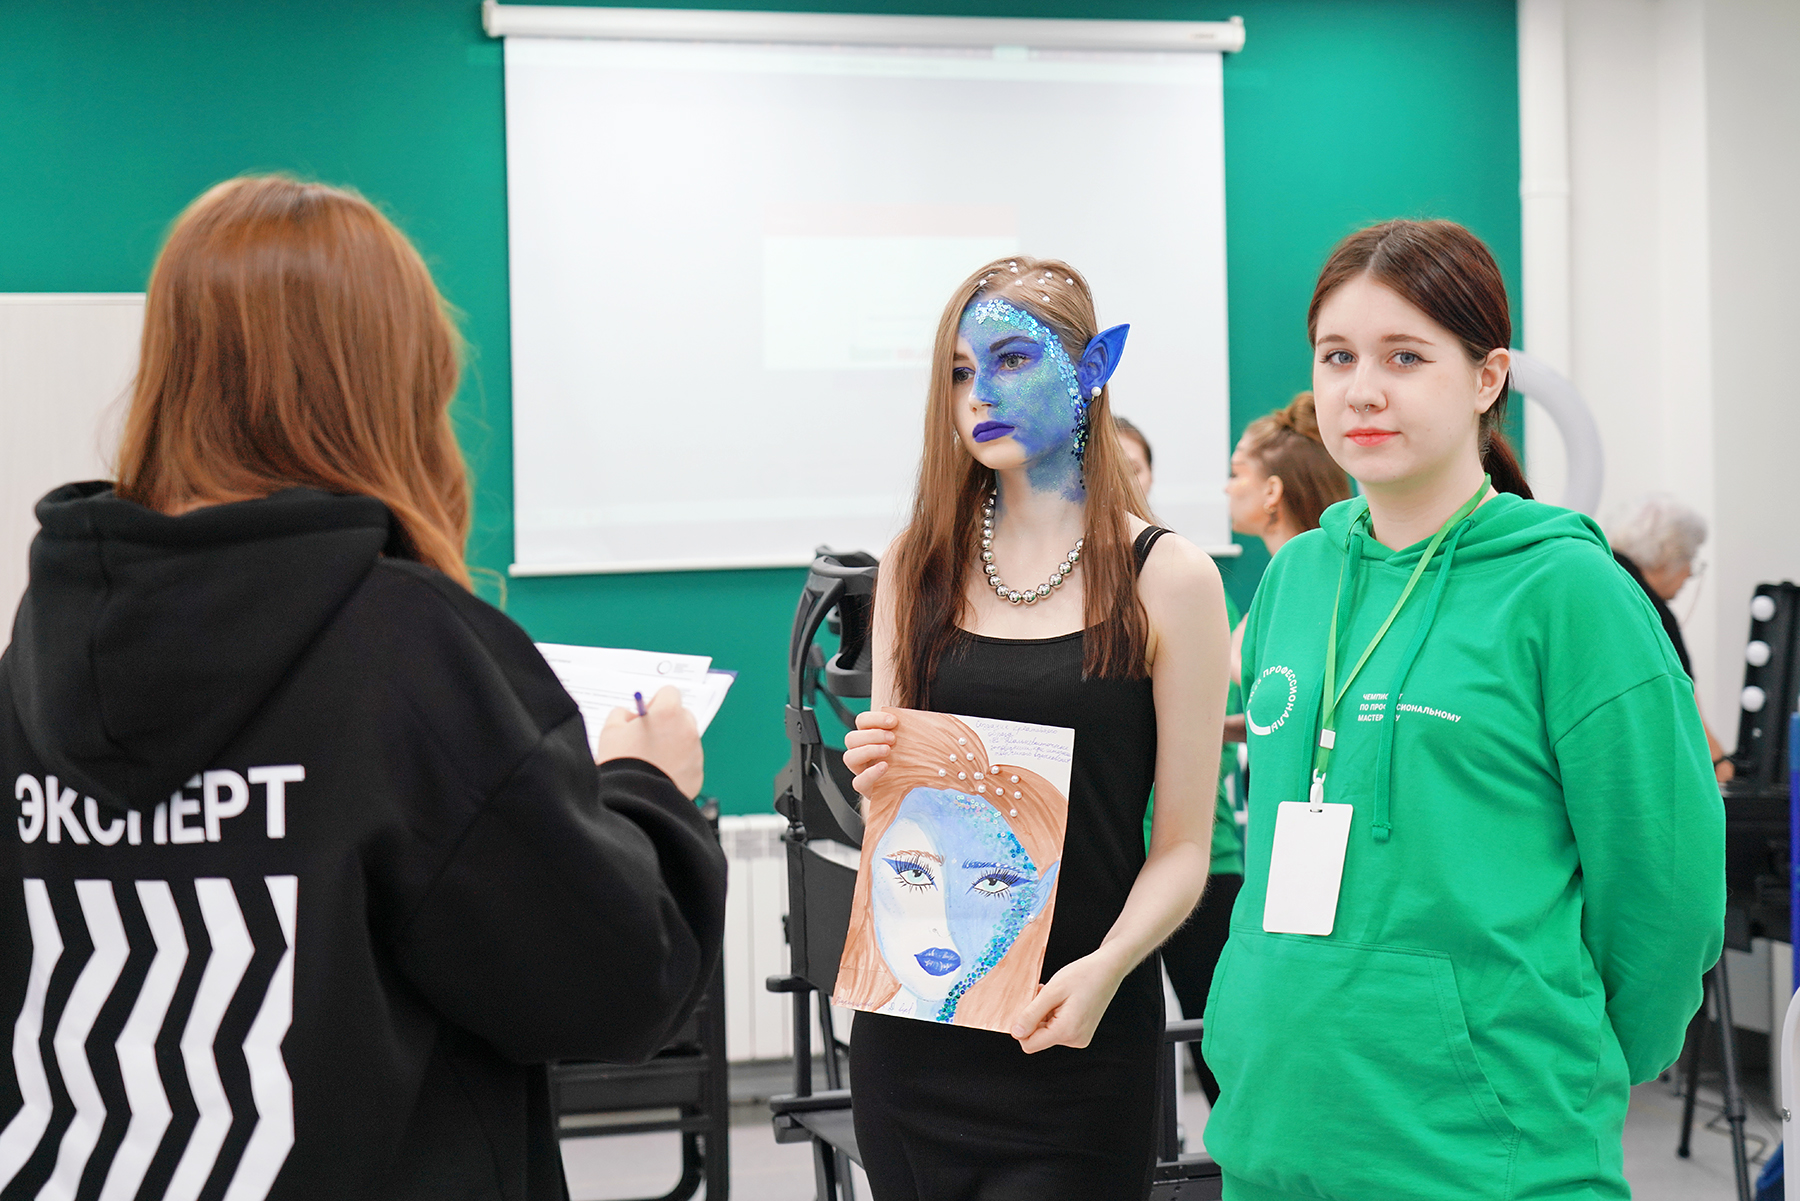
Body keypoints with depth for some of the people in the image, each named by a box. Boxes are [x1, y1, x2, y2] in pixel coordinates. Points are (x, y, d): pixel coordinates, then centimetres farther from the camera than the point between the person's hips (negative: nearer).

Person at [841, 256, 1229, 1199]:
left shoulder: (1167, 578, -4)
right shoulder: (918, 566, 6)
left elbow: (1182, 845, -5)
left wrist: (1105, 966, -21)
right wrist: (873, 773, -6)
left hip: (1074, 1028, -3)